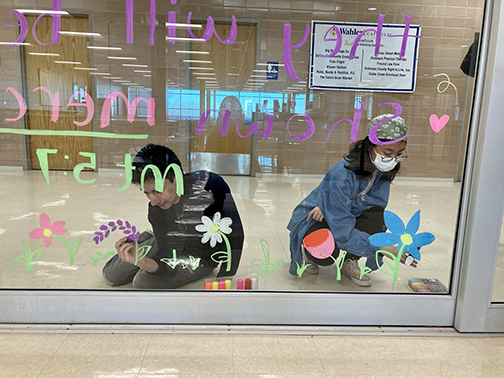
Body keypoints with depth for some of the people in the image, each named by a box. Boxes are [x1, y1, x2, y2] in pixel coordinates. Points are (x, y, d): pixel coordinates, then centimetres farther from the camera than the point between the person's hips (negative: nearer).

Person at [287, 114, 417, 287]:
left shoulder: (383, 170, -12)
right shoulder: (342, 175, -33)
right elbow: (343, 233, -34)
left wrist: (331, 206, -28)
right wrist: (385, 249, -41)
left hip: (344, 217, 6)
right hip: (311, 220, -6)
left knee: (376, 217, -24)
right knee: (327, 253, -36)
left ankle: (350, 261, -1)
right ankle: (306, 251, 2)